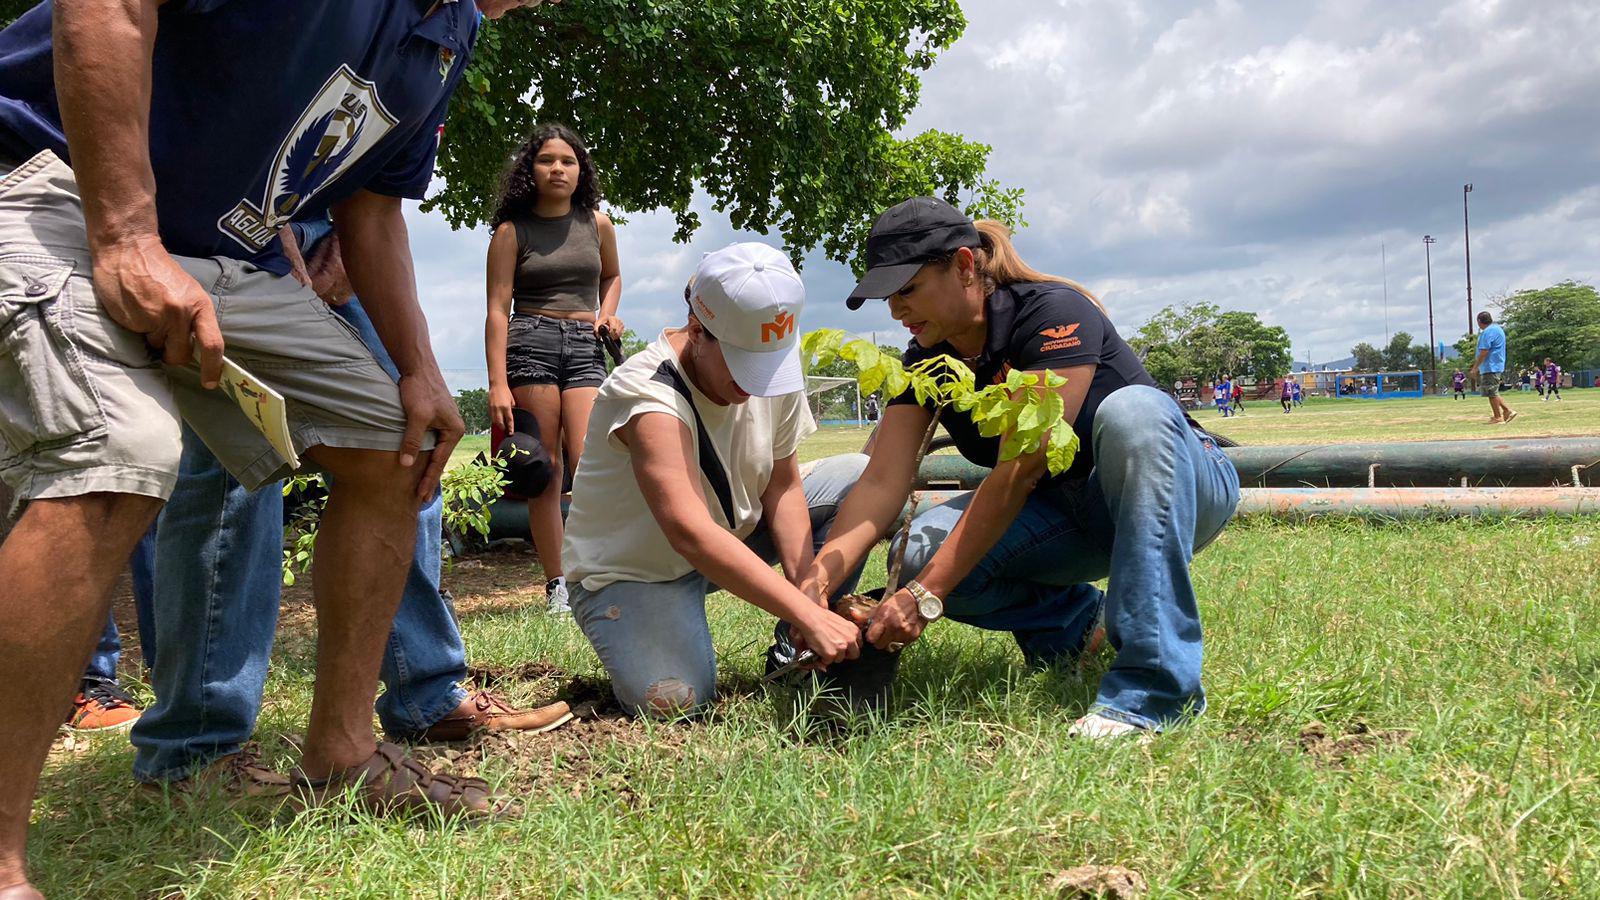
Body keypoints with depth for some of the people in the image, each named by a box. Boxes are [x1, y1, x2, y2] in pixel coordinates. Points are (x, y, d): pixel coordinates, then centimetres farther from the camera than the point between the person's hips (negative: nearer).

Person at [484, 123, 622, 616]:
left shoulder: (597, 224, 13)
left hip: (585, 345, 2)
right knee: (544, 468, -3)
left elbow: (612, 275, 32)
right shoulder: (512, 230, 5)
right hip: (529, 342, -2)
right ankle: (556, 585, 1)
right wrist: (498, 384, -10)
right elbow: (497, 309, -1)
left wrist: (608, 313, 9)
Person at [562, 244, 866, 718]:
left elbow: (783, 488, -5)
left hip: (737, 536, 7)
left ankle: (799, 654, 0)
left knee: (859, 476, -5)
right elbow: (691, 534, -43)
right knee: (674, 702, -30)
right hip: (633, 570, -6)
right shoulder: (648, 395, -32)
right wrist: (807, 614, -47)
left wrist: (807, 588, -20)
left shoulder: (774, 365, -11)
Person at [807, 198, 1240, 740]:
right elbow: (882, 481, -15)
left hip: (1173, 493, -5)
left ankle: (1156, 683, -38)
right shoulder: (924, 363, -5)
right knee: (923, 549, -22)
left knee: (1130, 411, -39)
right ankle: (1081, 620, 2)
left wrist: (926, 595, -37)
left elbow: (1020, 469, -32)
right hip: (1066, 516, 5)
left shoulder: (1054, 313, -24)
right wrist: (818, 580, -32)